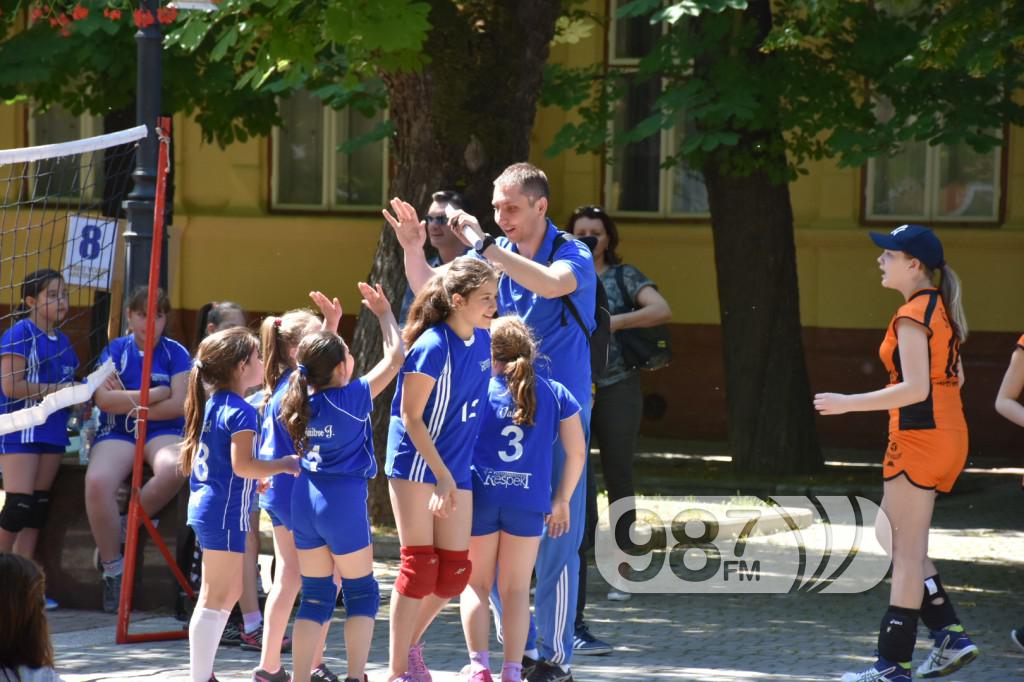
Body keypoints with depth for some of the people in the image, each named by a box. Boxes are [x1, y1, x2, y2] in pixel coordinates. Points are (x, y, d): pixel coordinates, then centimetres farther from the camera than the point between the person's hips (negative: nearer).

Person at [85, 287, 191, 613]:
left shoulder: (175, 353, 7)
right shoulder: (115, 350, 8)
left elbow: (178, 404, -5)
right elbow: (103, 399, -7)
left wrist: (130, 404, -6)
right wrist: (156, 394, -8)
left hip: (163, 432, 0)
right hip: (116, 434, 0)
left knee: (174, 470, -38)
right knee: (97, 481, -33)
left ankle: (125, 526, -12)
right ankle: (112, 569, -18)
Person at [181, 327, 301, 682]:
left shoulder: (212, 404, 12)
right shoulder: (241, 412, -16)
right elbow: (242, 465, -26)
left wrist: (255, 478, 23)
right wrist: (283, 466, -14)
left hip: (206, 507, 10)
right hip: (226, 513, -10)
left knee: (228, 593, 18)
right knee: (215, 599, -6)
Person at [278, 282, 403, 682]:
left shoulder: (303, 401, 2)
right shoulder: (354, 398, -13)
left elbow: (323, 365, 26)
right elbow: (394, 357, -4)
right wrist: (384, 313, 9)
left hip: (305, 499, 6)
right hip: (344, 500, -5)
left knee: (315, 597, 10)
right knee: (362, 593, 8)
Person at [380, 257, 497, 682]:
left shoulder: (482, 341, 3)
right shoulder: (432, 348, -19)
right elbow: (410, 416, -17)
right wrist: (442, 476, -19)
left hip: (456, 471, 7)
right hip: (416, 467, -7)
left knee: (454, 571, 4)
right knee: (419, 567, -6)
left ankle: (409, 645, 25)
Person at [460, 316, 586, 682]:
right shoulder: (555, 394, 6)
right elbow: (577, 452, 6)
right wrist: (562, 501, 14)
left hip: (479, 497, -1)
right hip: (529, 501, 1)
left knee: (476, 584, 11)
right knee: (516, 589, 10)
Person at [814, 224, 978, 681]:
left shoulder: (912, 315, -15)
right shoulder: (941, 308, 13)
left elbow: (916, 388, -23)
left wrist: (848, 404, -19)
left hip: (919, 438, -10)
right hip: (948, 434, 10)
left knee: (905, 551, -4)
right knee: (891, 536, 18)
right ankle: (950, 636, 13)